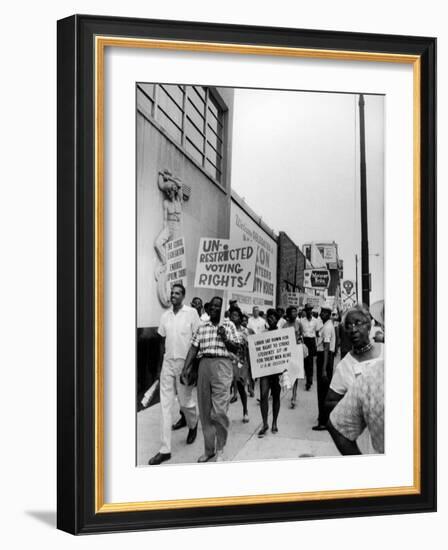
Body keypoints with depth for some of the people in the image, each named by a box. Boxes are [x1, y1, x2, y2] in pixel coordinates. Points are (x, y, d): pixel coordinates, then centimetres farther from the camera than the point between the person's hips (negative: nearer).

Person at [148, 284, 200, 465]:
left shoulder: (191, 313, -5)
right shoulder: (165, 316, 9)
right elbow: (163, 341, 15)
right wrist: (160, 365, 14)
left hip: (185, 362, -4)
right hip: (168, 362, 4)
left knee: (185, 401, 4)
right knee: (165, 405, 0)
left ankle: (193, 424, 41)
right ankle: (165, 449, 2)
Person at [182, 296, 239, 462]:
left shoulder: (229, 325, 8)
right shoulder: (202, 327, 15)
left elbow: (236, 349, 6)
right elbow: (194, 348, 10)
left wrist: (225, 339, -12)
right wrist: (186, 368, 0)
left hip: (222, 366, -3)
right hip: (204, 365, 4)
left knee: (219, 411, -10)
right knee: (204, 411, 6)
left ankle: (220, 450, 5)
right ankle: (208, 449, 17)